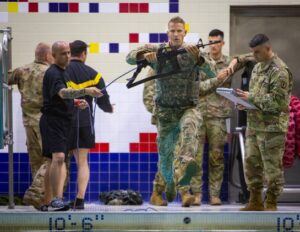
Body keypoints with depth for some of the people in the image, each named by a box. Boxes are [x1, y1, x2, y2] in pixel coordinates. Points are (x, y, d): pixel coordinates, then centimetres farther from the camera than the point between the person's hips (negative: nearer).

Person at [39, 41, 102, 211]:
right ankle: (56, 199, -30)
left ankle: (48, 203, 15)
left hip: (63, 121, 10)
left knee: (54, 161, 11)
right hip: (53, 120, -10)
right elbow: (62, 93, -32)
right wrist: (86, 91, -45)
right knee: (58, 158, -23)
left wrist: (76, 102, 8)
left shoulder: (64, 73, 17)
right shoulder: (53, 73, -14)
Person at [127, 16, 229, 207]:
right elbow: (130, 58, -3)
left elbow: (212, 73, -17)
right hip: (165, 111, 2)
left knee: (189, 127, -38)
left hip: (188, 108, -2)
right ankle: (170, 182, 43)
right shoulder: (157, 51, 2)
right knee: (165, 155, 11)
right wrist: (144, 55, -25)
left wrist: (199, 58, -36)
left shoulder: (192, 52, -4)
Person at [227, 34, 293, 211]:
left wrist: (251, 98, -17)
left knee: (272, 166, -3)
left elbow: (277, 100, -20)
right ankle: (255, 201, 20)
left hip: (272, 128, -9)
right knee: (252, 163, 11)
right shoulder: (258, 66, 15)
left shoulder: (279, 71, -14)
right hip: (254, 124, 9)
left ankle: (271, 204, 4)